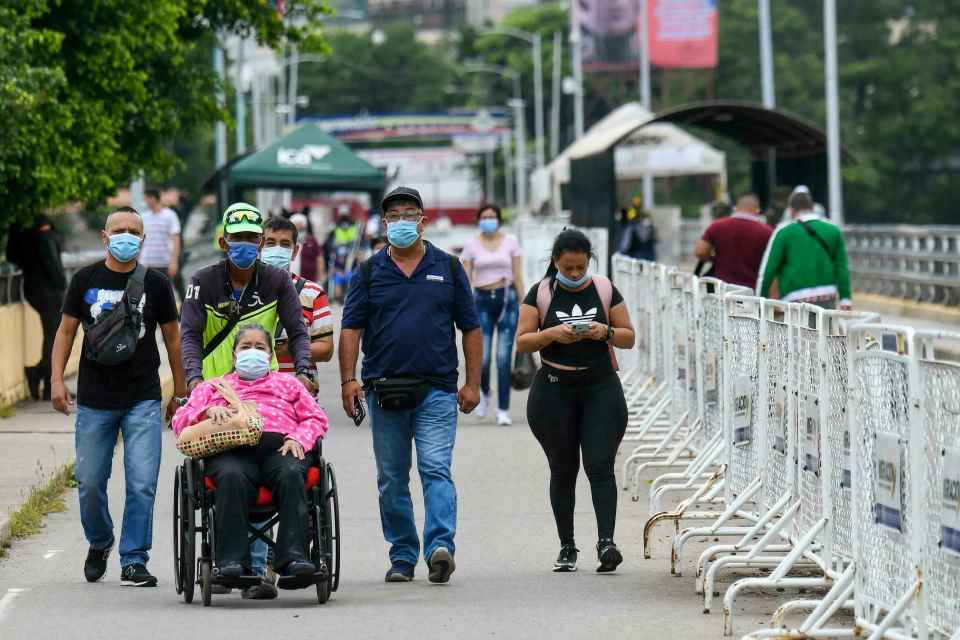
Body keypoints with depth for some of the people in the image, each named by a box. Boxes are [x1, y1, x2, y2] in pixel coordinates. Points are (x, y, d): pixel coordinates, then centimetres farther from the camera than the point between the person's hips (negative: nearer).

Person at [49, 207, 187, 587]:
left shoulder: (155, 284, 3)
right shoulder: (85, 280, 4)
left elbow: (172, 338, 10)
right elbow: (66, 330, 9)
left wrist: (180, 394, 10)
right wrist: (57, 380, -2)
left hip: (143, 401, -1)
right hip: (94, 400, 1)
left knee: (142, 484, -8)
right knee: (89, 483, 6)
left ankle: (134, 562, -1)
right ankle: (99, 544, 31)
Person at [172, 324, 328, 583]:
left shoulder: (288, 383, 37)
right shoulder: (211, 387, 37)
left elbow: (316, 418, 23)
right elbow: (180, 422, 22)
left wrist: (298, 439, 1)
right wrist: (208, 412, 0)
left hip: (280, 446, 1)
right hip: (232, 448, 0)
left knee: (291, 474, -37)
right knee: (232, 477, -38)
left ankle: (294, 556, -47)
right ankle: (231, 561, -45)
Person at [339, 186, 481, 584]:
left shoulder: (448, 268, 8)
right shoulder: (371, 271, 8)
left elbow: (471, 328, 9)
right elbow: (351, 327, 5)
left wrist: (472, 384, 2)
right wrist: (349, 380, -7)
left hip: (436, 389, -2)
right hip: (384, 390, 2)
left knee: (436, 469, -15)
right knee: (392, 480, 6)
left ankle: (440, 546, -24)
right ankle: (402, 556, 14)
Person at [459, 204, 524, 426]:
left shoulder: (510, 242, 5)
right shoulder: (472, 245, 5)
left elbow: (518, 276, 6)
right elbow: (465, 279, 4)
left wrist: (523, 305, 3)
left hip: (507, 299, 0)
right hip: (482, 300, 0)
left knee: (503, 357, -6)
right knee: (482, 358, -7)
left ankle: (503, 410, -1)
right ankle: (484, 393, 25)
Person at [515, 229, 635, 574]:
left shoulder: (605, 291, 4)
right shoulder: (540, 294, 2)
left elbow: (629, 338, 7)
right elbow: (522, 341, -1)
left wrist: (606, 332, -13)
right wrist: (552, 333, -18)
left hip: (600, 388, 0)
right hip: (554, 390, 0)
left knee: (600, 465, -11)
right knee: (563, 470, 6)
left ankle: (606, 542, -17)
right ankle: (567, 547, 14)